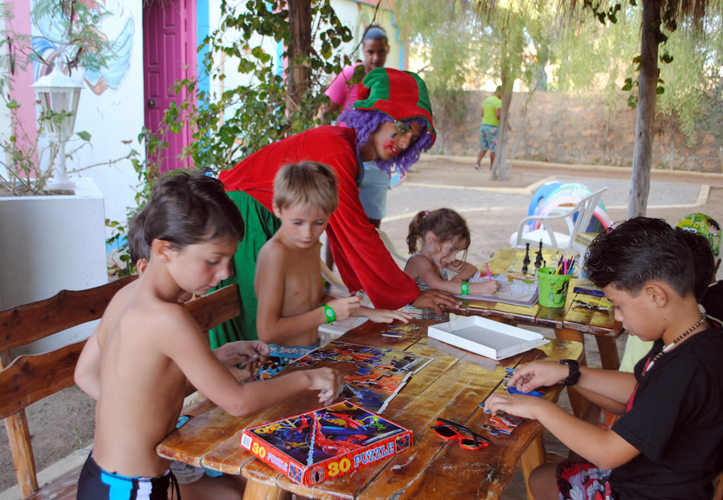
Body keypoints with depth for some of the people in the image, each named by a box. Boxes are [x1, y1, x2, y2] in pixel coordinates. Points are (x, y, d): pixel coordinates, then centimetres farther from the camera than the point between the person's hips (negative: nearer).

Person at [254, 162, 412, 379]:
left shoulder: (311, 245, 9)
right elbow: (267, 332, -22)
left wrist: (367, 312, 17)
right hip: (281, 364, -9)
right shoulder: (275, 253, -19)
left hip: (312, 354, 9)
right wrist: (329, 313, -16)